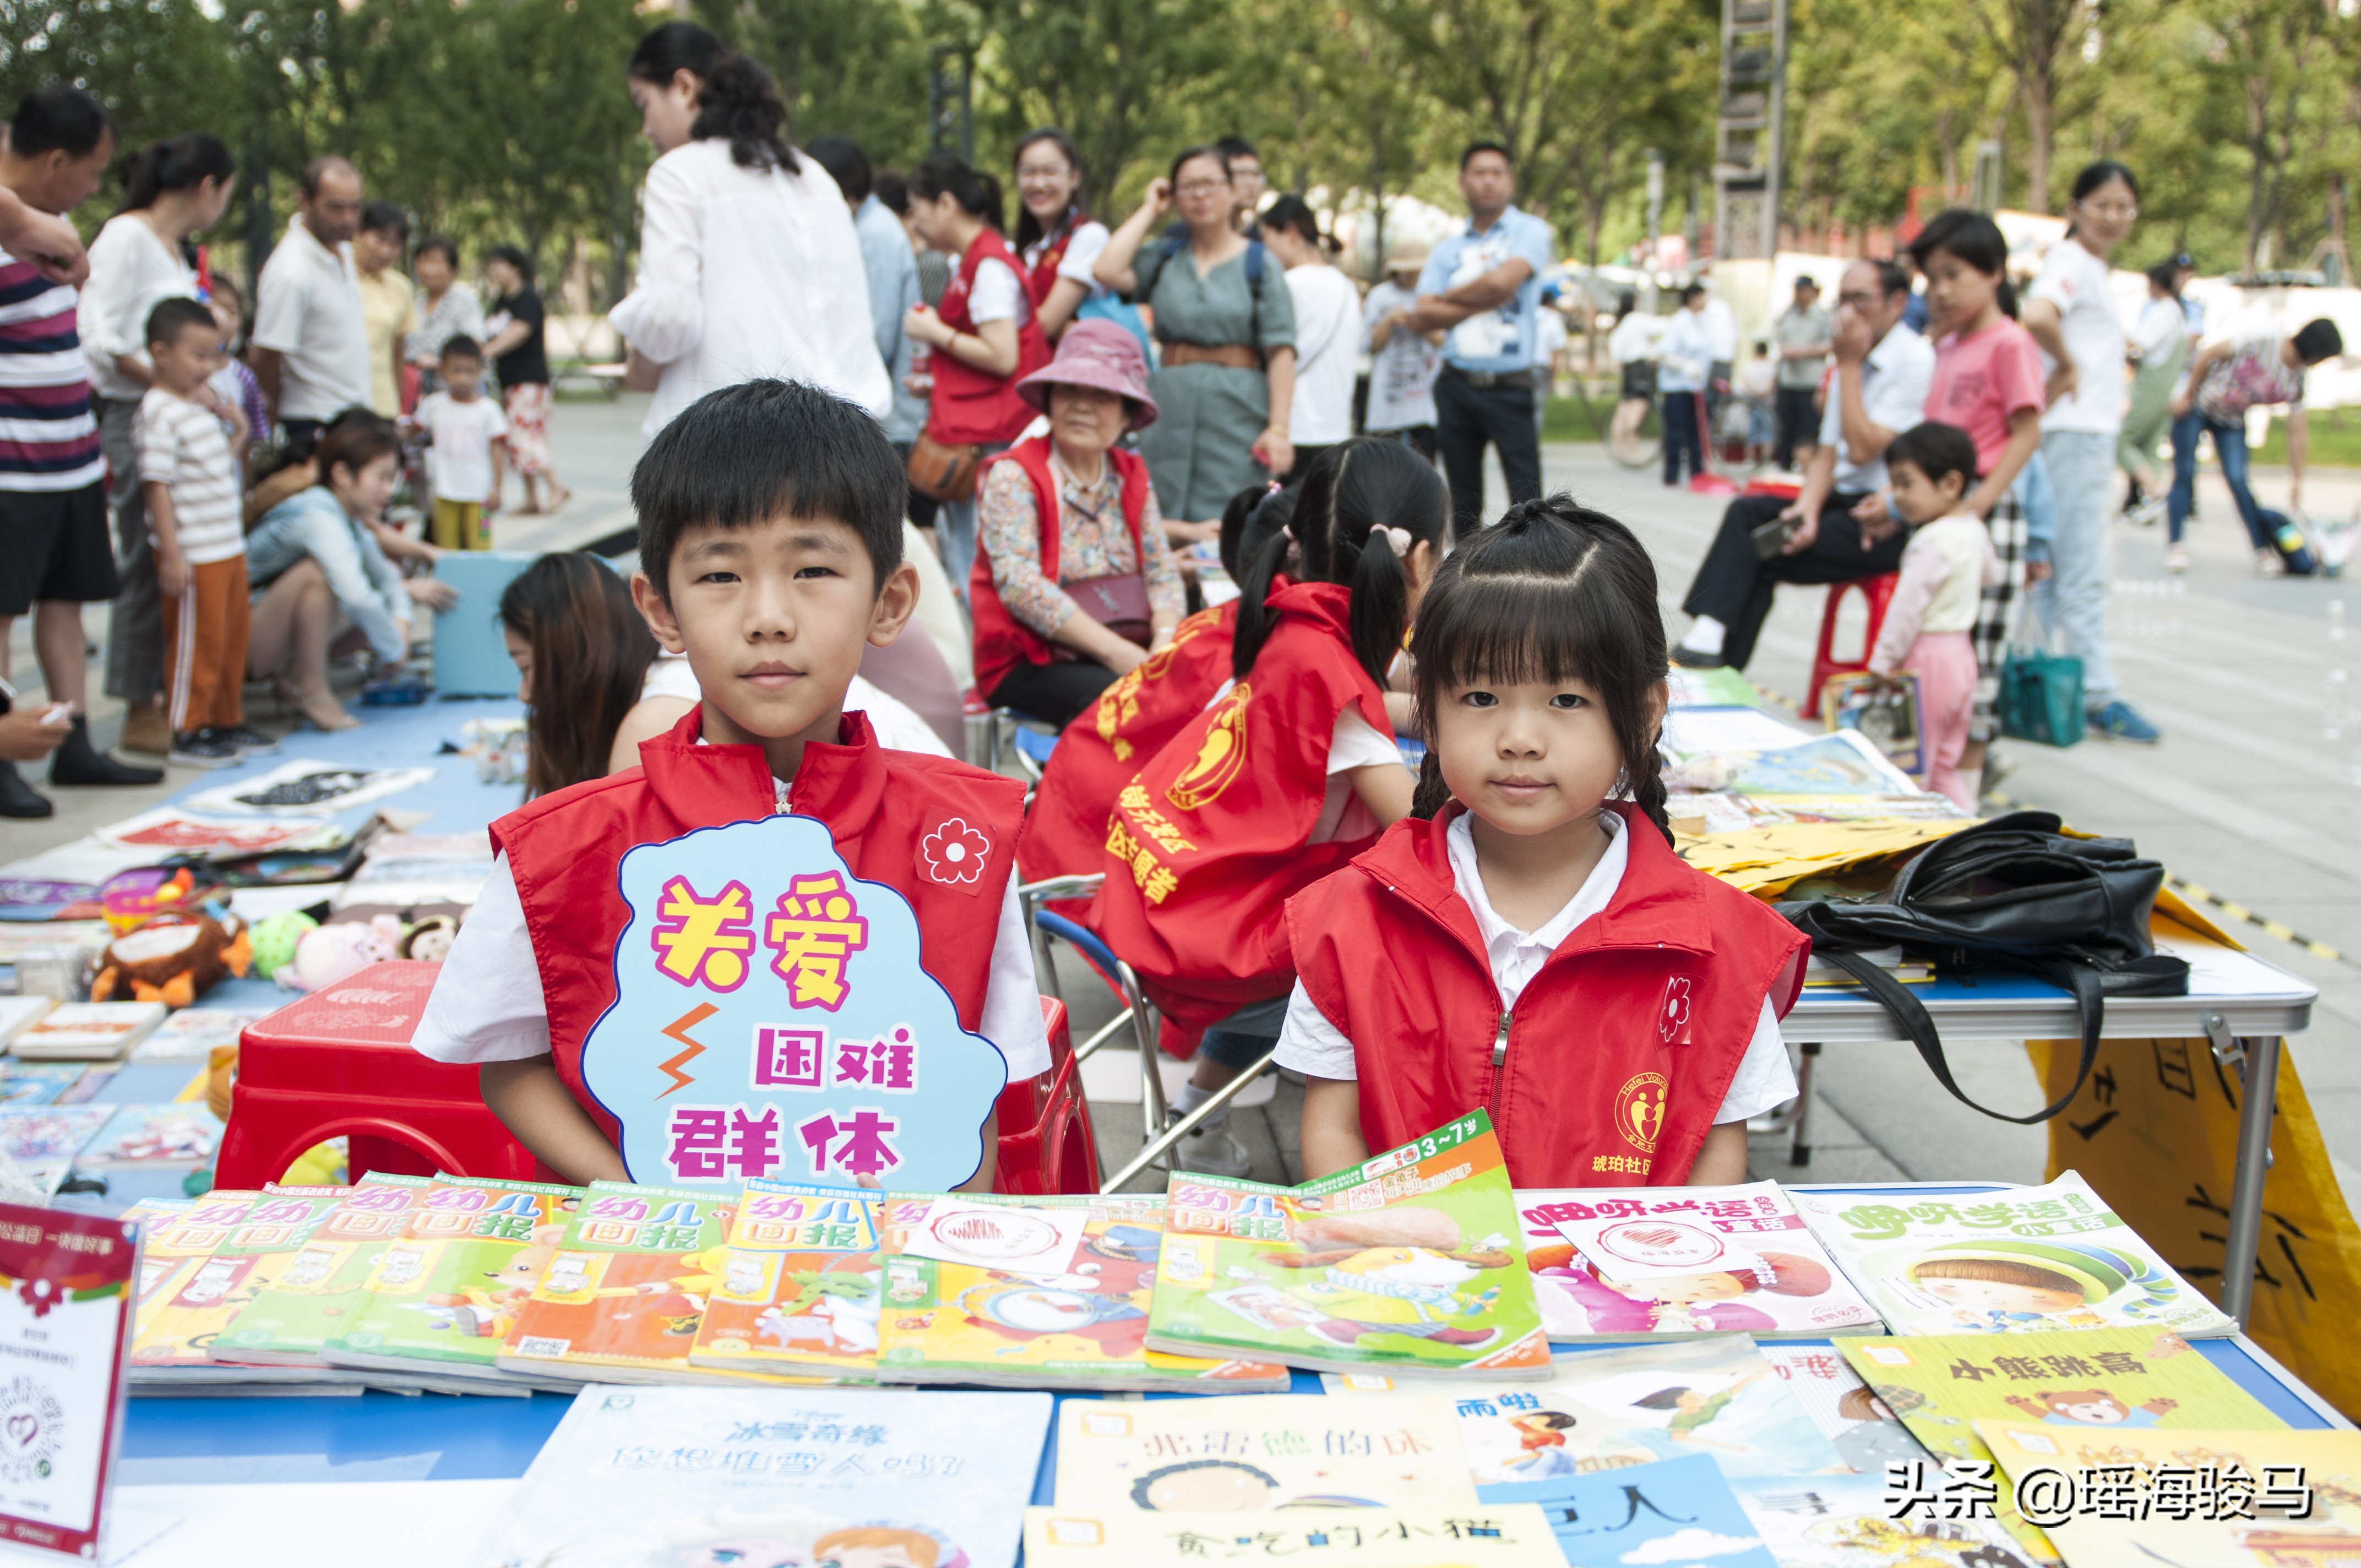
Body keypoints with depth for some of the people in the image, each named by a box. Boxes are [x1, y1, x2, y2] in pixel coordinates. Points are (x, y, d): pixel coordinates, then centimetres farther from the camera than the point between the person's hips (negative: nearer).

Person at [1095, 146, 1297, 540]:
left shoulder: (1257, 262, 5)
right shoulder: (1164, 257, 14)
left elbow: (1280, 351, -2)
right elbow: (1108, 271, -6)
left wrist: (1278, 428, -13)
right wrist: (1149, 211, 6)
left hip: (1236, 409, -3)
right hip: (1170, 405, 3)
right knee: (1160, 533, 0)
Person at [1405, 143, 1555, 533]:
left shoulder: (1530, 231, 2)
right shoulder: (1448, 248, 13)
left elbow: (1503, 280, -16)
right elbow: (1424, 316, 1)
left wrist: (1450, 297, 0)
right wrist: (1484, 303, -10)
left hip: (1511, 387, -4)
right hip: (1457, 385, 4)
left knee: (1526, 496, -11)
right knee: (1463, 501, 11)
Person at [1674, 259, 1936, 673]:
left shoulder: (1915, 360, -11)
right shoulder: (1855, 362, 15)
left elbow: (1862, 450, -19)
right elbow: (1827, 455, 11)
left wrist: (1848, 365, -12)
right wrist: (1807, 508, -10)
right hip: (1845, 502, 8)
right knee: (1746, 512, -14)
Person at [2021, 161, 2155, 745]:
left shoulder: (2091, 268, 19)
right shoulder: (2072, 261, -12)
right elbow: (2037, 315, -31)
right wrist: (2067, 365, -17)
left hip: (2090, 433, 10)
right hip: (2073, 434, -10)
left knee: (2049, 566, 12)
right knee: (2082, 571, -6)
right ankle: (2099, 696, -3)